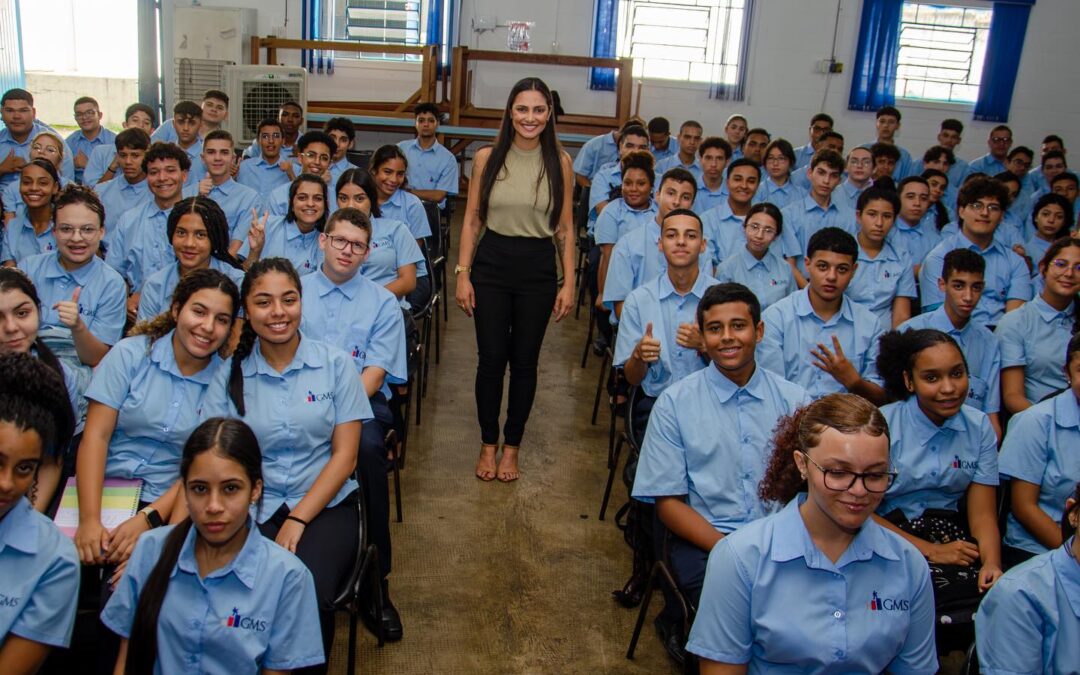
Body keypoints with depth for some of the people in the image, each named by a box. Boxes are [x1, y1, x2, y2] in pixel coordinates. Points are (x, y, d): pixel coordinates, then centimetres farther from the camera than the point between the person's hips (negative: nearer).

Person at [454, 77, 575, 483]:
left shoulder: (560, 162, 0)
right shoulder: (487, 158, 0)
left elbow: (566, 229, 2)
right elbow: (471, 221, 2)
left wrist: (569, 283, -2)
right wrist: (462, 274, -4)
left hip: (538, 269, 0)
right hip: (491, 265, 0)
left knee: (524, 361, 8)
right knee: (491, 358, 4)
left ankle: (512, 447, 24)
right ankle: (488, 445, 22)